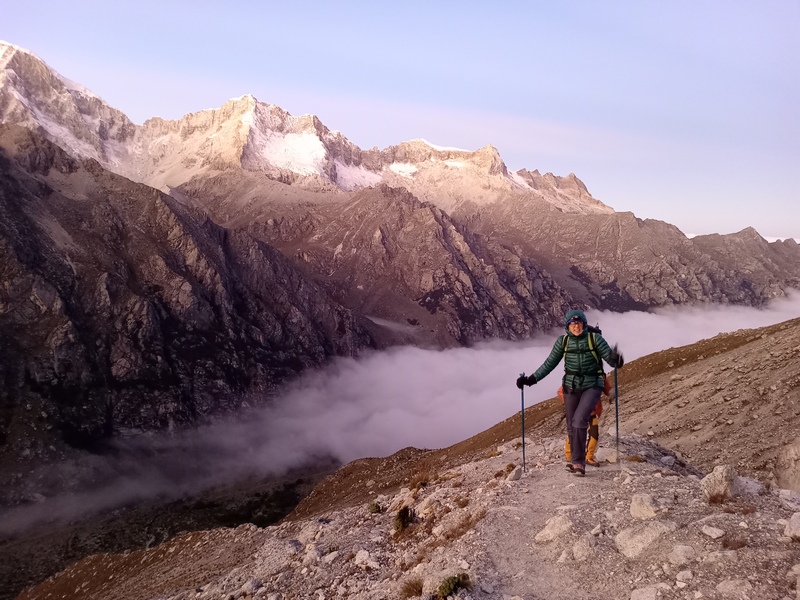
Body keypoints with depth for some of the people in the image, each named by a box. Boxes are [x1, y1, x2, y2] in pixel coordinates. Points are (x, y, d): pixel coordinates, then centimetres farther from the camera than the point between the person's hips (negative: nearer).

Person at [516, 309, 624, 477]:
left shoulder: (595, 338, -8)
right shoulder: (563, 341, 0)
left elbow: (610, 357, -9)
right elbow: (549, 364, 6)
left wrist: (616, 360, -34)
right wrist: (532, 379, -1)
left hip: (592, 386, -3)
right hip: (571, 387, 3)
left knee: (579, 421, -20)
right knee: (572, 426, 6)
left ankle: (578, 463, -9)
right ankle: (578, 462, 23)